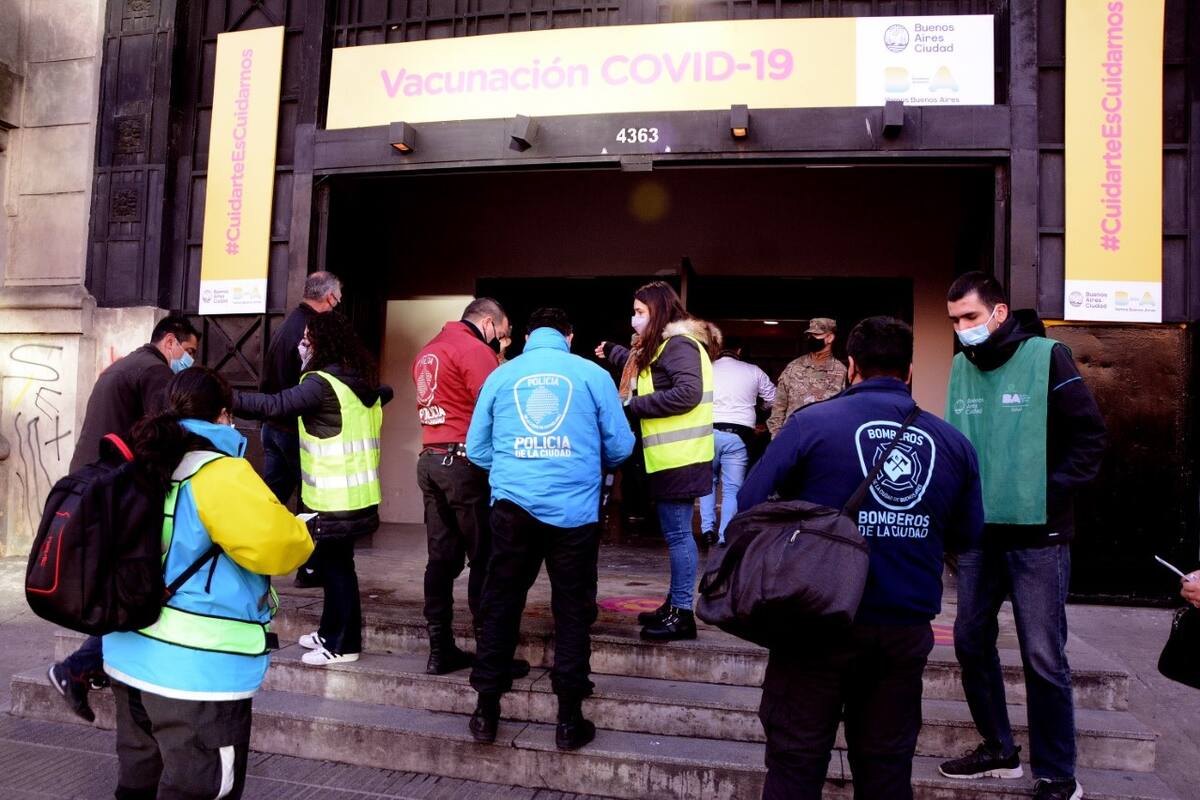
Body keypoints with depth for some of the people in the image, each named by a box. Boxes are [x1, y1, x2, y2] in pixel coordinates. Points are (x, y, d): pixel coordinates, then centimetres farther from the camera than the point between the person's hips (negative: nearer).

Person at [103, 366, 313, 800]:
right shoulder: (219, 474, -19)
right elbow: (274, 543, -29)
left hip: (131, 654, 9)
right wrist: (302, 535, -8)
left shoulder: (143, 467, 6)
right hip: (195, 669, -9)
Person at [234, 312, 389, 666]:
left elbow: (274, 406, -27)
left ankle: (343, 644, 11)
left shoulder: (322, 383, -17)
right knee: (335, 562, 18)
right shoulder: (363, 382, 10)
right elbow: (385, 392, 33)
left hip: (336, 497, -9)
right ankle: (331, 632, 30)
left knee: (336, 565, 1)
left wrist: (227, 398, -26)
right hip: (358, 492, 9)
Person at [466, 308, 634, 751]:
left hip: (513, 505, 2)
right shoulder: (593, 374, 1)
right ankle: (569, 718, 14)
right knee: (573, 611, 9)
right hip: (574, 508, -1)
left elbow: (477, 449, 10)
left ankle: (487, 710, 19)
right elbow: (621, 446, 2)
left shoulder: (501, 375, 7)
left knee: (500, 606, 13)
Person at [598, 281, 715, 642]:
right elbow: (643, 369, 34)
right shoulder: (661, 346, 18)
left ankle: (682, 614, 0)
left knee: (678, 533, -6)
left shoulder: (678, 344, -12)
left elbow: (688, 393, -23)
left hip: (680, 458, -10)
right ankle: (674, 605, 23)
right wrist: (612, 351, 43)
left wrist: (634, 405, -17)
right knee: (675, 532, 14)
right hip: (671, 457, 10)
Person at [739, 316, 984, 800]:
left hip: (821, 621, -3)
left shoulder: (811, 423, -7)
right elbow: (967, 537, 10)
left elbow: (747, 507, -8)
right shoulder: (954, 443, 3)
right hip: (906, 629, 3)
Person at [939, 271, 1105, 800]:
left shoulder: (1046, 357, -7)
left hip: (1037, 533, -6)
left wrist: (1055, 492, -12)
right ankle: (999, 751, 29)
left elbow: (1089, 434, -7)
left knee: (1043, 657, 0)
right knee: (971, 642, 11)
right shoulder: (961, 368, 8)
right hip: (979, 531, 6)